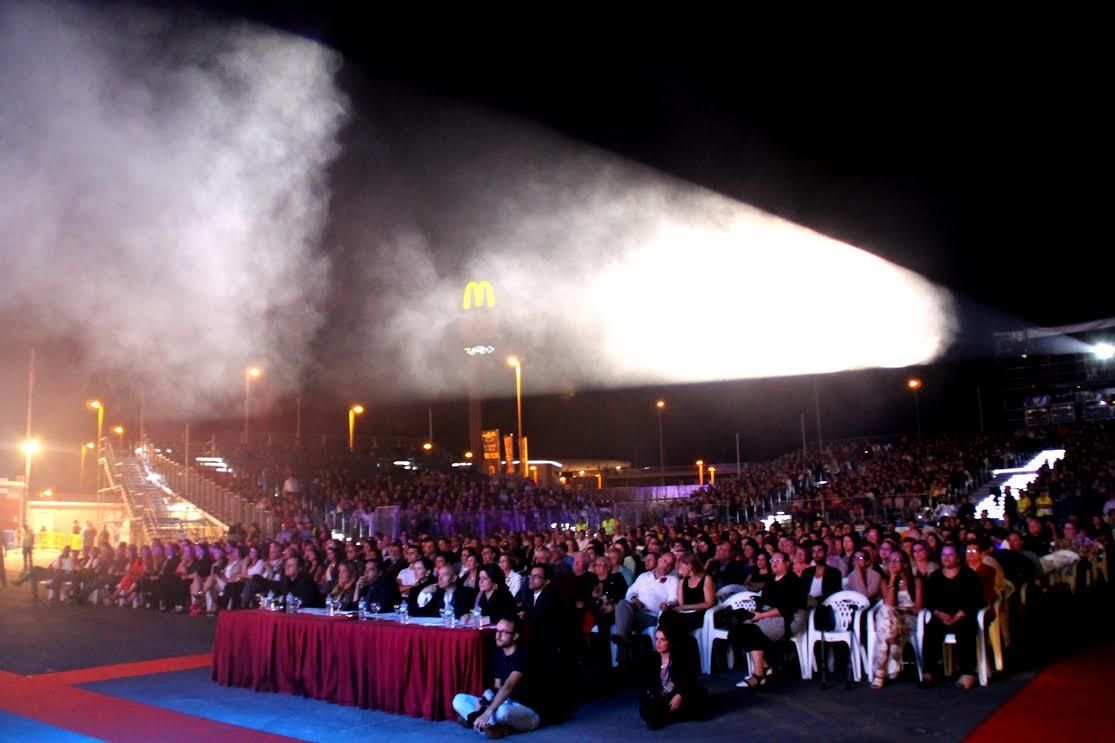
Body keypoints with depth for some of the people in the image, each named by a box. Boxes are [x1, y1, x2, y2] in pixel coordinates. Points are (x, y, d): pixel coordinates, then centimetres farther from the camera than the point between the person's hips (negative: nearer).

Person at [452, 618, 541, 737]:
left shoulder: (523, 655, -19)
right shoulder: (497, 654, 6)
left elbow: (508, 687, -31)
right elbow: (497, 687, 12)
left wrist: (487, 713, -39)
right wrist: (485, 701, -10)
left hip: (529, 711, -8)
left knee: (502, 711, -42)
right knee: (459, 700, -4)